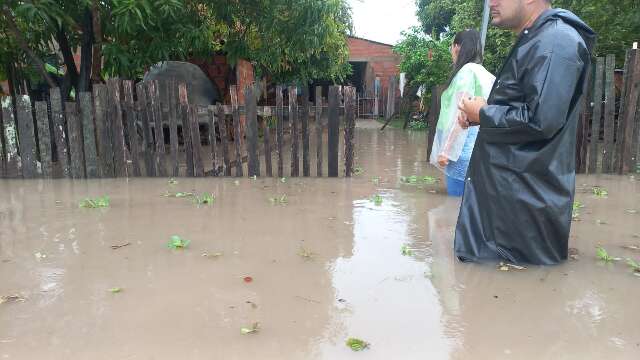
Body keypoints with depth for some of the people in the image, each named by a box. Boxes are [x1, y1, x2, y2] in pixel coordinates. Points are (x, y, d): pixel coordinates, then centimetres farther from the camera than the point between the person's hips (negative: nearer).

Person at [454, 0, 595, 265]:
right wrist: (480, 117, 5)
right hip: (509, 187, 10)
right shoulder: (533, 42, 17)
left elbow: (540, 120, -29)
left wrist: (484, 114, -13)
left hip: (527, 198, -10)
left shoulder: (555, 41, -18)